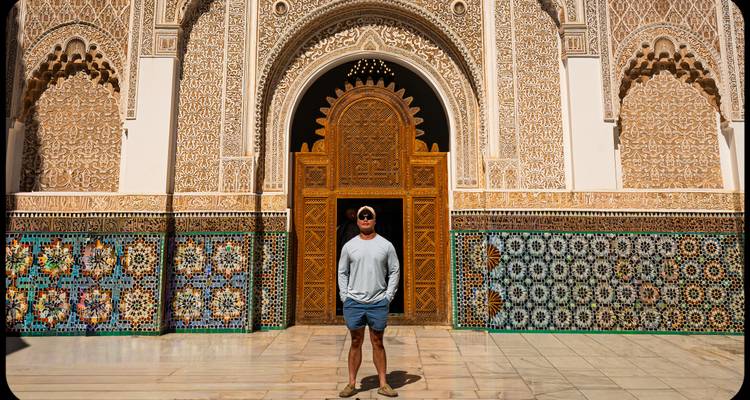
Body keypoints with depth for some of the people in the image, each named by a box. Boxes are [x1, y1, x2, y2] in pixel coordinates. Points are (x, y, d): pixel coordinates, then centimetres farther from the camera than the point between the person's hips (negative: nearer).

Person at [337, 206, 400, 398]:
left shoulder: (386, 245, 2)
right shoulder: (348, 246, 4)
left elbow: (394, 272, 5)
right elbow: (342, 273, 9)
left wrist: (388, 296, -2)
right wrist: (344, 297, 0)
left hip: (378, 303, 0)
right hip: (354, 302, 1)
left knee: (378, 343, 8)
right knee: (356, 342, 9)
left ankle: (383, 384, 17)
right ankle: (351, 384, 18)